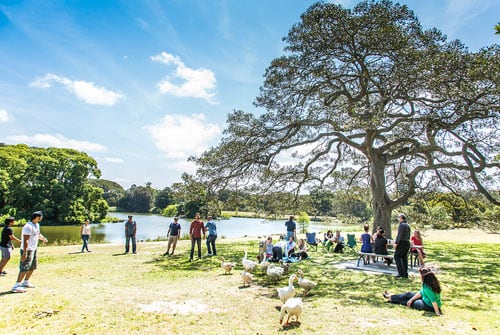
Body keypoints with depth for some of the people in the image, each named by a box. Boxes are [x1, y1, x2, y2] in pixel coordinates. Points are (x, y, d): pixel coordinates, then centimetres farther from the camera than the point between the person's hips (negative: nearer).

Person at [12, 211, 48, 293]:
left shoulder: (37, 225, 9)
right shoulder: (28, 227, -21)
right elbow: (25, 240, -25)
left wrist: (43, 238, 1)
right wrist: (25, 253, -28)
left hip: (34, 249, 10)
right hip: (27, 250, -10)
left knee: (32, 267, 17)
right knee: (24, 268, -11)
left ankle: (25, 282, 31)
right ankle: (16, 286, -5)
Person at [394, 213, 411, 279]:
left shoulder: (401, 225, -12)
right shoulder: (408, 225, 15)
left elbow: (399, 235, -18)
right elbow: (408, 236, 19)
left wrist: (396, 243, -14)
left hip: (402, 243, -9)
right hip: (407, 243, 9)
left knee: (397, 257, -4)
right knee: (404, 258, 11)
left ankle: (401, 273, -8)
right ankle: (405, 275, 13)